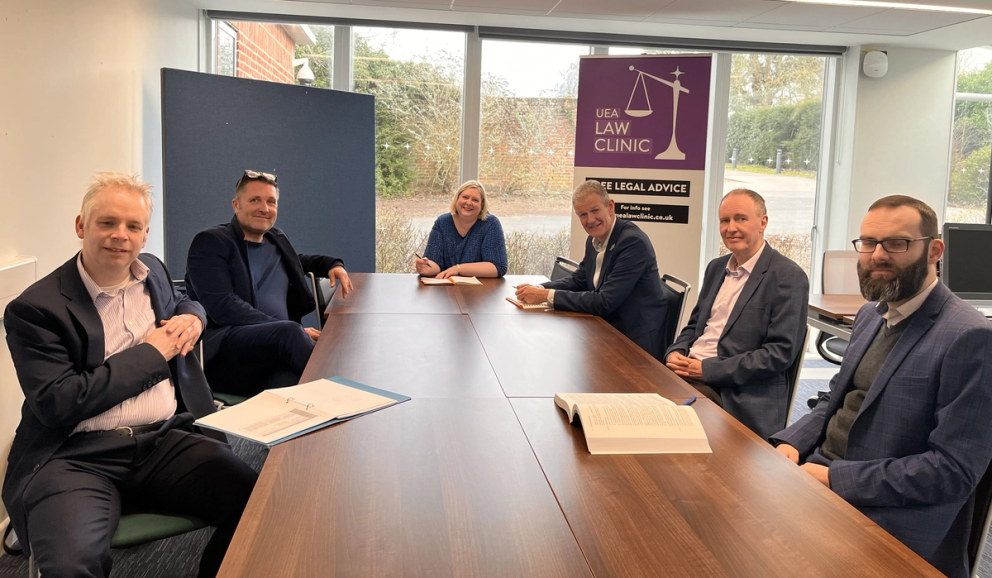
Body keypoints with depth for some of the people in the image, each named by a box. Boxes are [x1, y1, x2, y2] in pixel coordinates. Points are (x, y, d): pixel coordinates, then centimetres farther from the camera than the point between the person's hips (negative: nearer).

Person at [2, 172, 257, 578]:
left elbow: (181, 303, 36)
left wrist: (192, 318, 9)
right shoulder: (34, 309, -5)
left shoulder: (153, 272, 13)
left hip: (167, 439, 5)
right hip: (76, 455, -4)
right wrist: (150, 352, -9)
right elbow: (56, 404, -13)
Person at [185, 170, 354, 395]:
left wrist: (333, 264, 24)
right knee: (290, 331, -34)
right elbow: (223, 308, -12)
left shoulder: (277, 239, 22)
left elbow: (297, 261, 47)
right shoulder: (210, 242, 2)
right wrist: (295, 330, -19)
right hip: (223, 349, -4)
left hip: (278, 345, 4)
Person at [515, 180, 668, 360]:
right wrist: (539, 290, -6)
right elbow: (579, 280, 13)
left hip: (637, 342, -7)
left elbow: (604, 302, -27)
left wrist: (547, 296, -23)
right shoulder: (594, 240, 3)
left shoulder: (633, 242, -23)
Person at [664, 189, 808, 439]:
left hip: (741, 394, -7)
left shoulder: (789, 277, -7)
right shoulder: (716, 267, 17)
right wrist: (676, 352, 0)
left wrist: (709, 369, -17)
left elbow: (781, 352, -13)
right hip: (688, 373, 7)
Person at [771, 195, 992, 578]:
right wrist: (791, 443, 0)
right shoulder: (871, 315, 10)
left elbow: (953, 470, -20)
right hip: (821, 476, 7)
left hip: (885, 519, -7)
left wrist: (836, 478, -20)